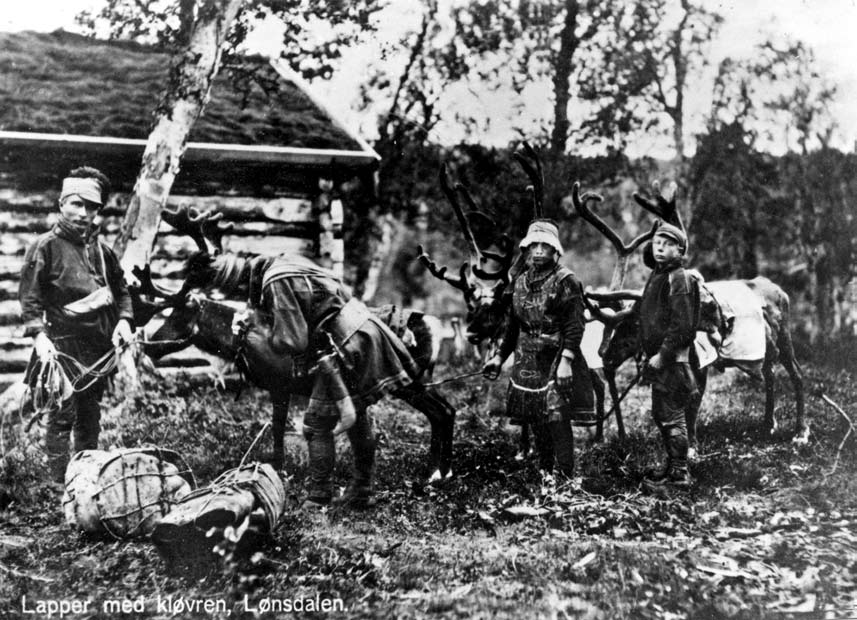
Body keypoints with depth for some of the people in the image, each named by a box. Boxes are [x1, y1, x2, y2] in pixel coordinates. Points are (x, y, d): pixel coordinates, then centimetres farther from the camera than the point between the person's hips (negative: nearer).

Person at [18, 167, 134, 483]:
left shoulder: (101, 249, 11)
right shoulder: (45, 247, -7)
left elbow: (120, 289, 20)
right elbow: (29, 297, -9)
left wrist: (124, 319, 2)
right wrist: (39, 334, -22)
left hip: (99, 346, 6)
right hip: (63, 345, -6)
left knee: (90, 416, 15)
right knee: (62, 415, -6)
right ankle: (60, 483, 2)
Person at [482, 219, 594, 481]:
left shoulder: (566, 281, -8)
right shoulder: (520, 282, 12)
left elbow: (575, 325, -14)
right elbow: (513, 325, 20)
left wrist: (566, 360, -22)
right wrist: (499, 356, 15)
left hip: (556, 360, -6)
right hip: (527, 362, 6)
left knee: (557, 418, -10)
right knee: (537, 424, 11)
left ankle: (564, 477, -3)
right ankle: (544, 474, 23)